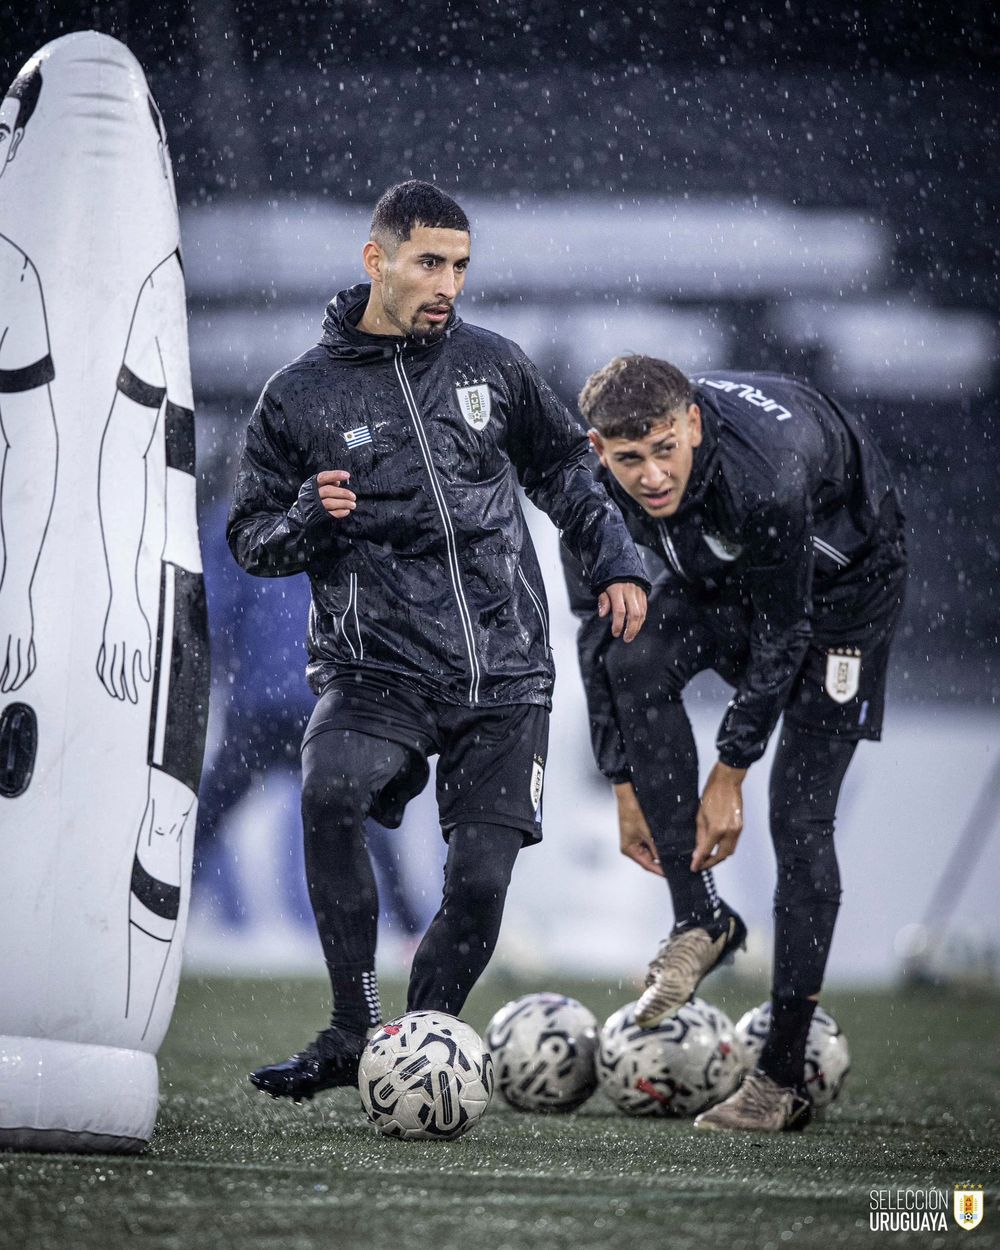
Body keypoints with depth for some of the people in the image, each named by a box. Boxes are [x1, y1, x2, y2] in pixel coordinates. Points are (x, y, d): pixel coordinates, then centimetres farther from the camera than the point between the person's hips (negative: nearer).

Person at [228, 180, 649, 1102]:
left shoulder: (490, 363, 8)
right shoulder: (302, 395, 1)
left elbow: (563, 465, 23)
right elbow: (251, 539, 8)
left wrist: (615, 564, 13)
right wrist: (309, 518, -13)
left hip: (506, 674, 2)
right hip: (375, 666, -2)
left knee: (480, 881, -6)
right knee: (331, 795, -31)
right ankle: (355, 1033, -21)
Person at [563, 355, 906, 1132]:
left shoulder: (766, 477, -40)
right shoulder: (593, 488, -25)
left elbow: (780, 637, -27)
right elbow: (600, 630, -13)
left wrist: (729, 776, -20)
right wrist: (627, 785, -11)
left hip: (845, 577, -5)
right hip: (719, 572, 5)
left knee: (799, 814, -11)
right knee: (634, 664, -27)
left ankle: (783, 1077, -5)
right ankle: (698, 920, -14)